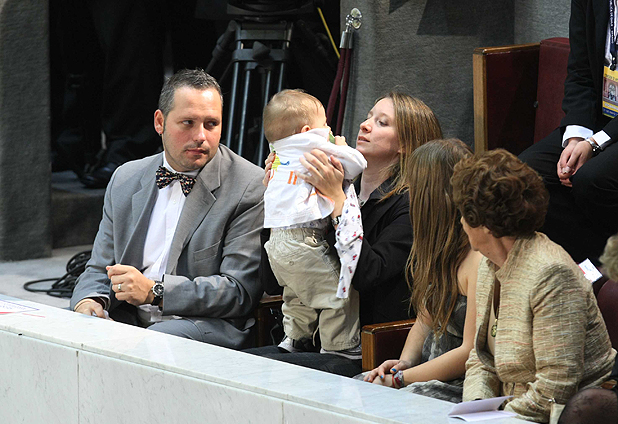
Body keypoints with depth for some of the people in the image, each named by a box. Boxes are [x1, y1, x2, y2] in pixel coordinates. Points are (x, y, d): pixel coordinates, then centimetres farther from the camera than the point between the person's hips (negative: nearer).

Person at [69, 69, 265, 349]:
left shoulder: (252, 187, -3)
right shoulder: (125, 179, 16)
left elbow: (240, 290, -10)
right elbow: (100, 269, 21)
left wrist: (154, 291, -19)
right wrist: (89, 300, -5)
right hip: (127, 323, 5)